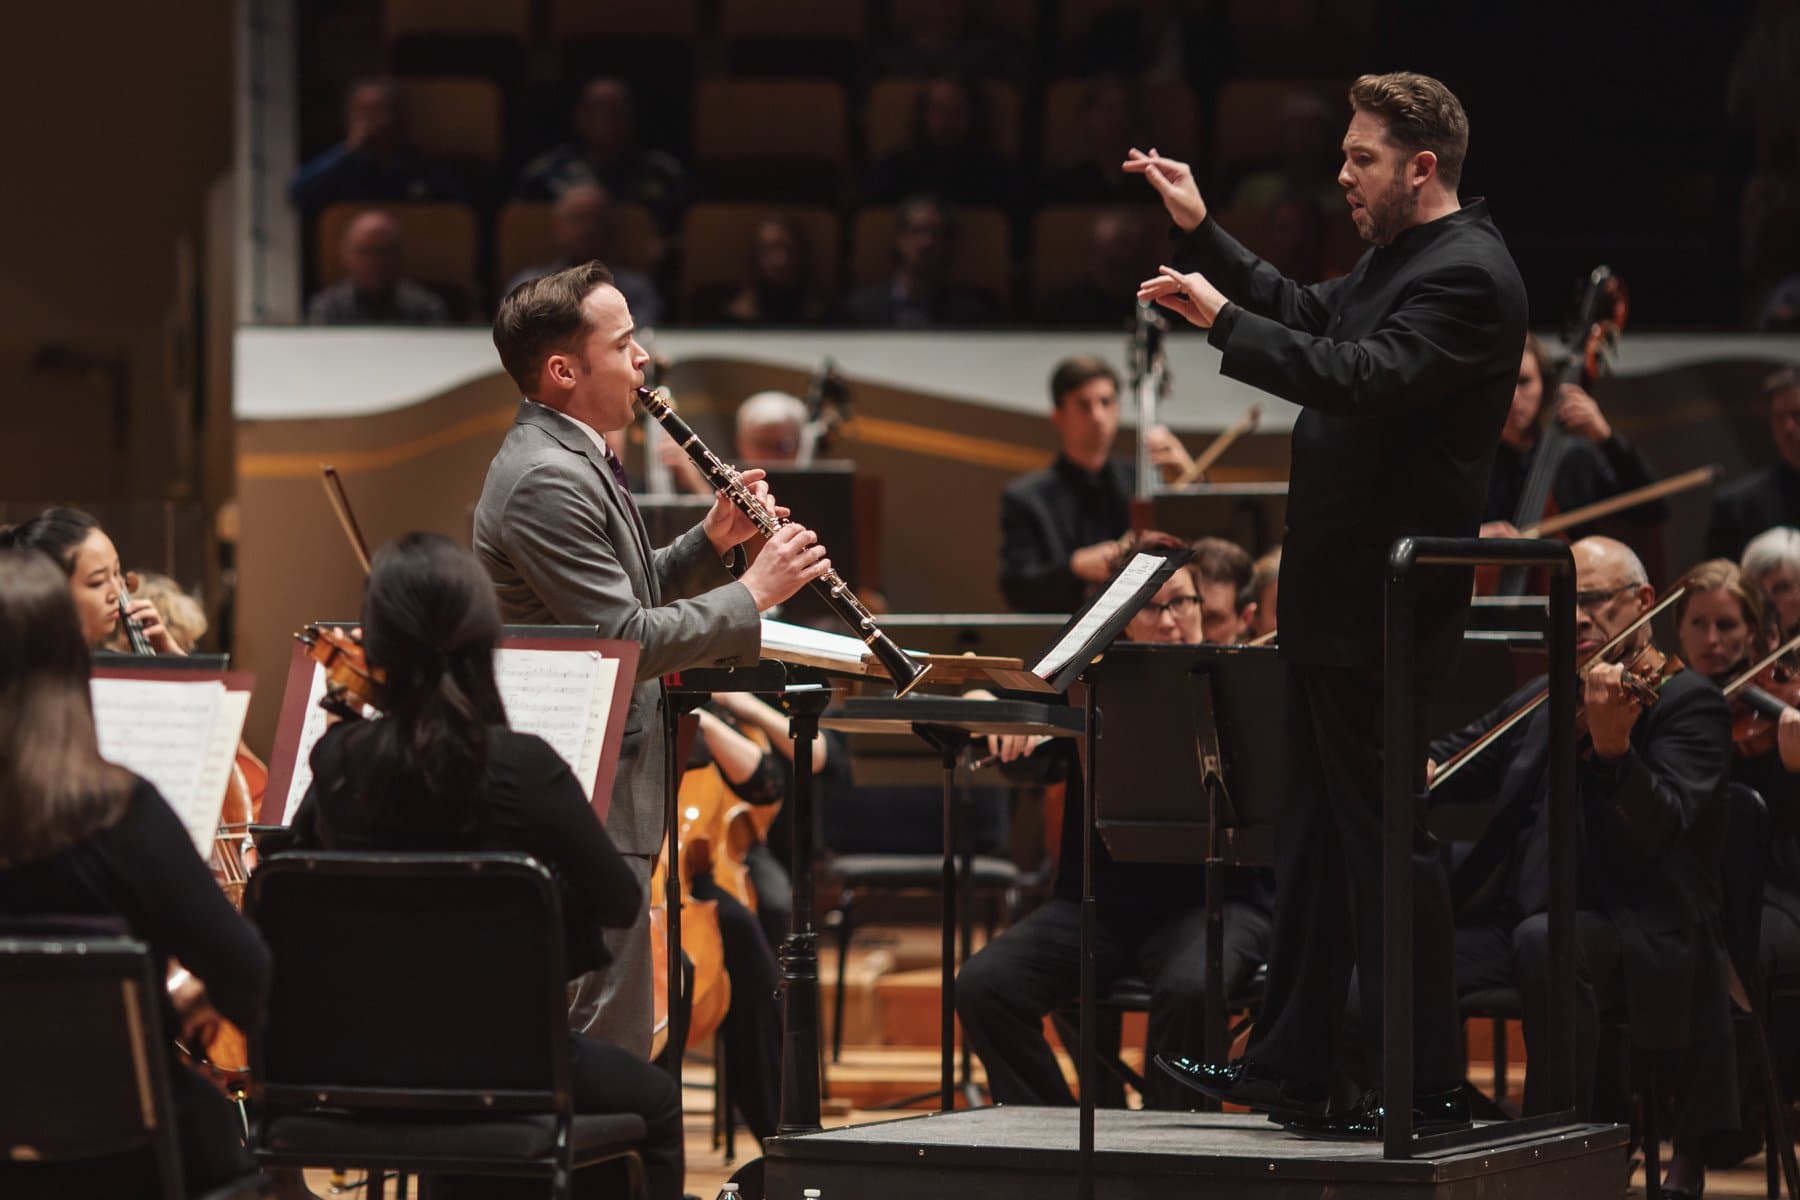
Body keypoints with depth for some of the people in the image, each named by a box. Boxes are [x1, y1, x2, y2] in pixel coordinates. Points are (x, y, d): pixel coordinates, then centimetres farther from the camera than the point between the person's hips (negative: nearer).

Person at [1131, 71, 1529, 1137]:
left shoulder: (1468, 276, -17)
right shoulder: (1399, 260, 16)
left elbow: (1360, 376, -28)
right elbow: (1309, 316, 30)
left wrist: (1223, 319, -23)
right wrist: (1204, 232, 23)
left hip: (1386, 610, -11)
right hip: (1340, 605, 11)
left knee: (1382, 831, -7)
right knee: (1319, 829, 15)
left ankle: (1430, 1088, -3)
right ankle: (1288, 1068, 23)